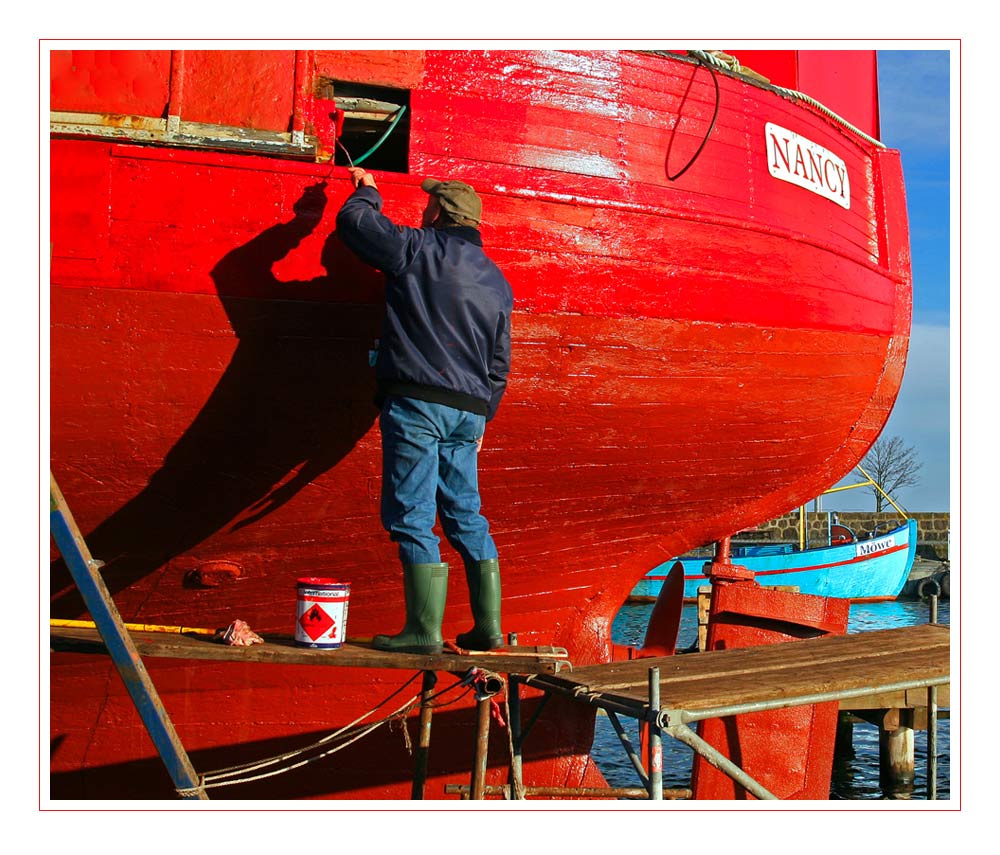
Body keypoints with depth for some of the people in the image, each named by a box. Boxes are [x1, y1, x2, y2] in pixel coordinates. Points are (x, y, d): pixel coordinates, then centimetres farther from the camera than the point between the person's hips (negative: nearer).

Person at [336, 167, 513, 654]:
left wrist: (367, 192, 23)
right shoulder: (497, 281, 17)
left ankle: (424, 630, -4)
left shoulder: (419, 249, -2)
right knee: (466, 515, 13)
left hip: (417, 403, -6)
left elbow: (353, 222, 3)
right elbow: (500, 363, 19)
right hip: (468, 412, 7)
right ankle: (488, 626, 14)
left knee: (412, 517, -3)